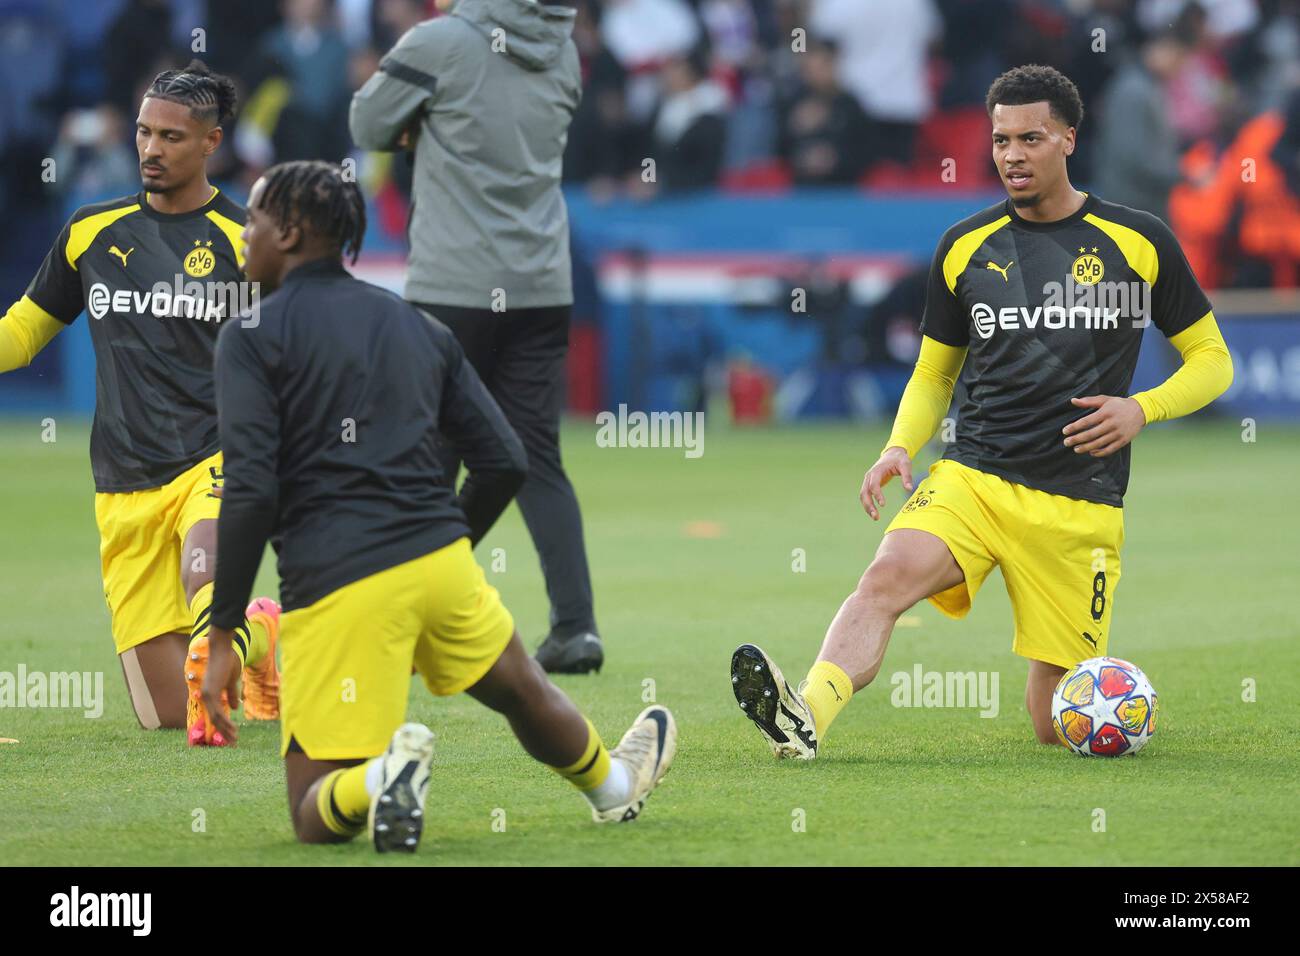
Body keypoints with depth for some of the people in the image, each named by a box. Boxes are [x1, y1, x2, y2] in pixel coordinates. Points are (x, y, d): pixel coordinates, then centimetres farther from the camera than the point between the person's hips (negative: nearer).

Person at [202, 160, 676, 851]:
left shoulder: (253, 336, -1)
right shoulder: (416, 326, 16)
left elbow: (250, 489, -11)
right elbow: (505, 462, 15)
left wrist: (224, 635, -9)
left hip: (335, 588, -5)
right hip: (439, 561, 5)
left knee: (315, 817, 0)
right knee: (525, 692, 36)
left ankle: (378, 778, -29)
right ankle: (612, 784, 56)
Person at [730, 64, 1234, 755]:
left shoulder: (1139, 242, 3)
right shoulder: (965, 246, 8)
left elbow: (1211, 359, 10)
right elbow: (934, 372, 19)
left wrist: (1141, 409, -9)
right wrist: (900, 447, 0)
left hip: (1078, 502, -1)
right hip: (972, 475, 1)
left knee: (1055, 727, 0)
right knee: (889, 575, -32)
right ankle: (804, 717, -51)